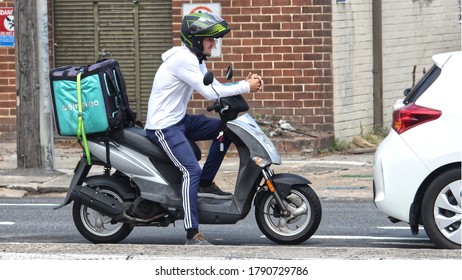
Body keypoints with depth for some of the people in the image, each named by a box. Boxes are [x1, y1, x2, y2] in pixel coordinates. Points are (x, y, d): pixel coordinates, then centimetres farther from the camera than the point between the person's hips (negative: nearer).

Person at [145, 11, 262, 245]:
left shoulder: (195, 59, 13)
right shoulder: (183, 59, -20)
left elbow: (215, 86, 13)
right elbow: (210, 92, -24)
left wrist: (246, 83, -4)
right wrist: (246, 87, -19)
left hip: (179, 120, 10)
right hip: (163, 127, -10)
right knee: (192, 171, -22)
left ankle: (206, 184, 11)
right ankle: (192, 234, -25)